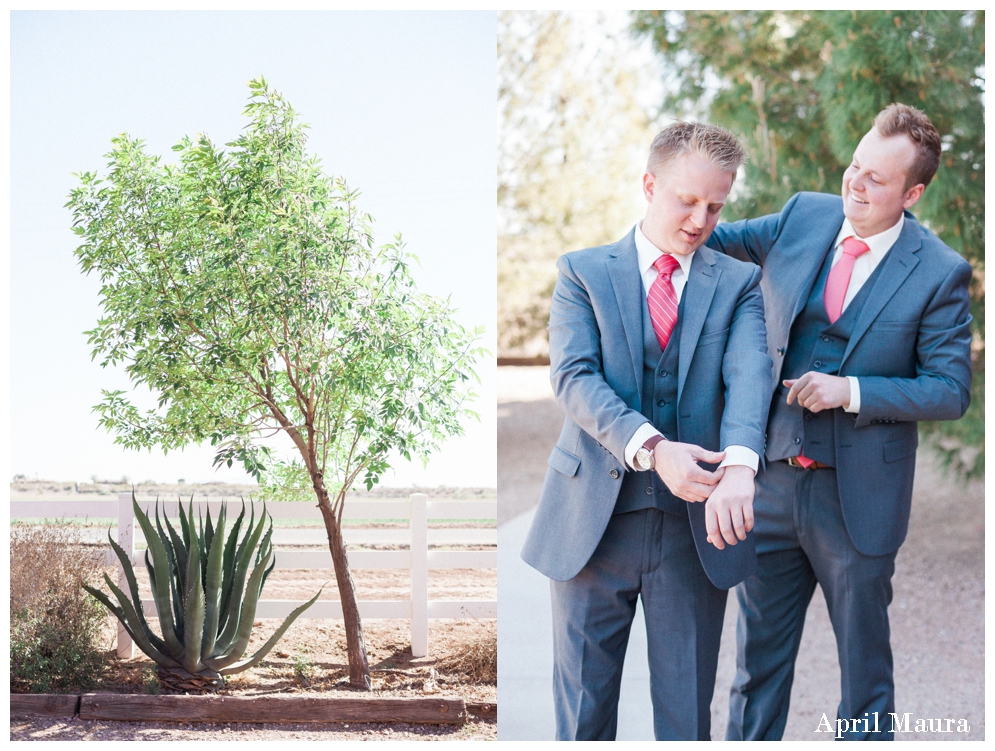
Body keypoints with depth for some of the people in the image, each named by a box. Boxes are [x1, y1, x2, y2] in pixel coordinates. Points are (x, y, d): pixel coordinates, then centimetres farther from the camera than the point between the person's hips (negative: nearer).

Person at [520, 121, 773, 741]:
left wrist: (739, 464, -31)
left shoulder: (738, 283, 7)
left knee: (688, 712, 8)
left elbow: (749, 374, -10)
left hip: (697, 526, 1)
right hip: (595, 521, -1)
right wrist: (652, 448, -26)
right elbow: (574, 376, -10)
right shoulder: (583, 272, 4)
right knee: (582, 711, 8)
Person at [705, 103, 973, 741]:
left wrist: (851, 392, -19)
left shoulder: (940, 272, -9)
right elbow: (719, 239, 15)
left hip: (857, 498, -3)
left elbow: (951, 391, -9)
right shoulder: (803, 217, 1)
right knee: (759, 659, 14)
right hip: (771, 481, 3)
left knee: (865, 667, 12)